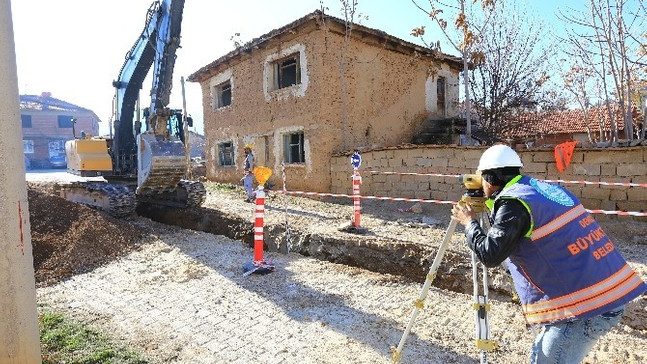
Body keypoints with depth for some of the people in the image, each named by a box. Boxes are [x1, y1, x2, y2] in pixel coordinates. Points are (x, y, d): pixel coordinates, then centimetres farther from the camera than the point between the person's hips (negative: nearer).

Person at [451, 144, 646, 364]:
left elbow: (490, 255, -19)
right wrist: (491, 209, 22)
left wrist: (470, 223, -3)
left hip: (585, 306, -9)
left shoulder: (513, 202, -16)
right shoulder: (546, 188, 10)